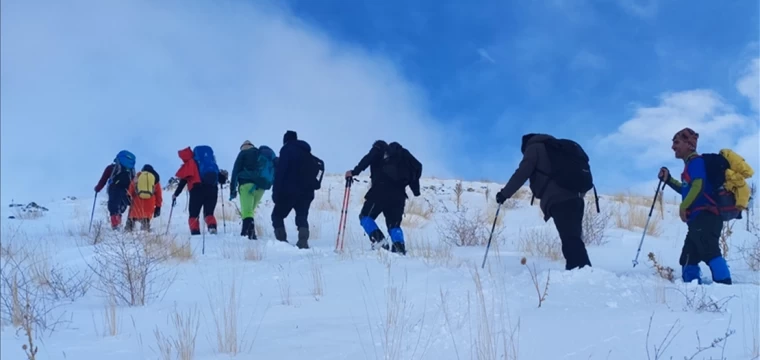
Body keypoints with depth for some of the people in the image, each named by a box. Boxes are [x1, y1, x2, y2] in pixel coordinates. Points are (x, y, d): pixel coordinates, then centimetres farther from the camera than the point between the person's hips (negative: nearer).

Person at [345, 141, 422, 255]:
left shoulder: (378, 148, 14)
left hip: (380, 191, -4)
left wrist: (354, 172, -5)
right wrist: (415, 188, 20)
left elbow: (368, 159, -7)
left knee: (365, 216, 9)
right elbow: (417, 166, 16)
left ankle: (378, 238, -15)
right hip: (399, 195, 4)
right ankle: (399, 246, -10)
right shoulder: (401, 153, 26)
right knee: (394, 225, 14)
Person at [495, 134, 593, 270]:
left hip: (557, 201, -8)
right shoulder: (557, 147, 32)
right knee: (574, 238, 11)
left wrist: (505, 193, 6)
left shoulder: (534, 147, 10)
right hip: (574, 199, 8)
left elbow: (522, 173, -1)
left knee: (570, 240, -15)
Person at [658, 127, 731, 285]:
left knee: (710, 253, -26)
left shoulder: (695, 161, -5)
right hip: (698, 219, 11)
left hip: (705, 217, -11)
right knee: (688, 259, 12)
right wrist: (668, 180, 28)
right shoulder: (691, 164, 25)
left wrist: (683, 206, -13)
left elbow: (698, 186, -20)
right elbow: (687, 190, 37)